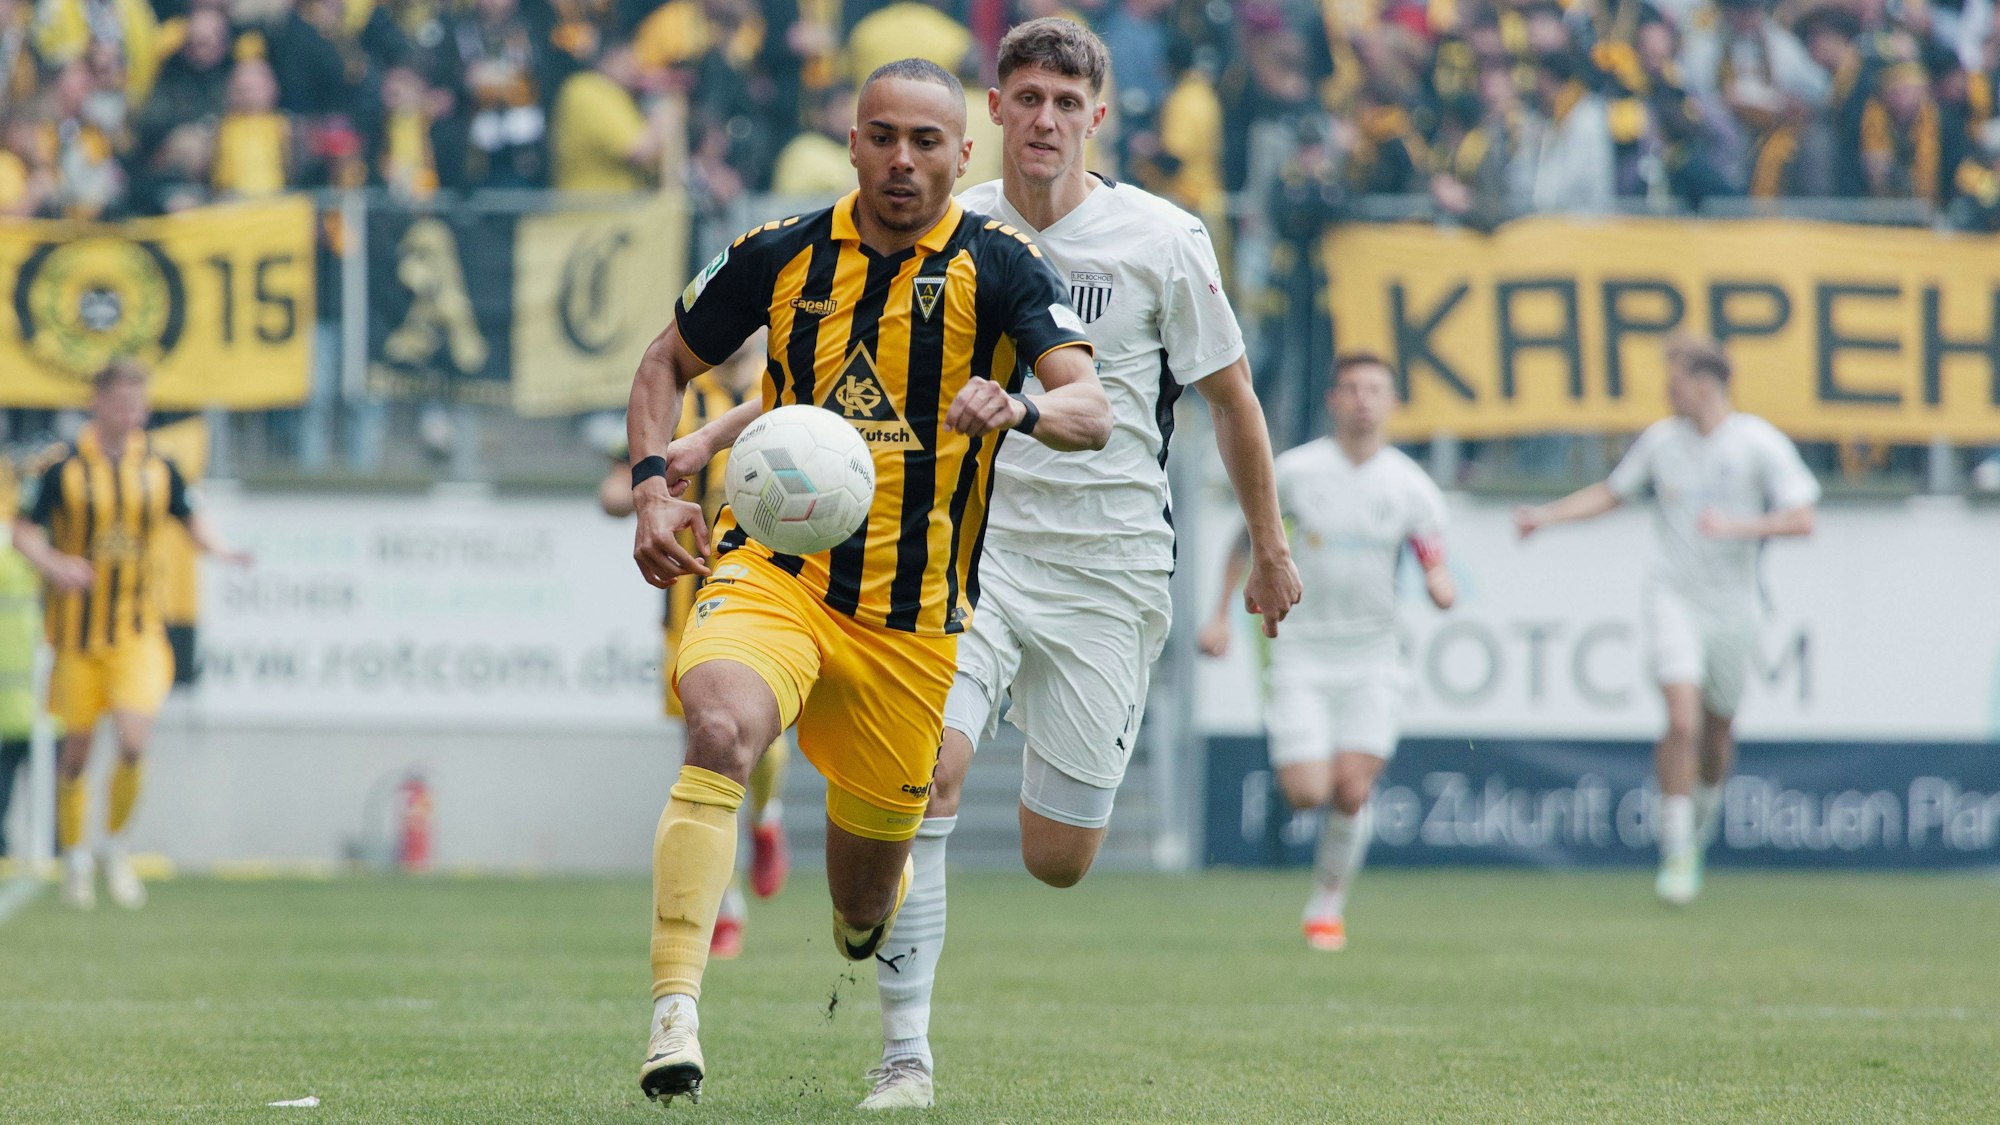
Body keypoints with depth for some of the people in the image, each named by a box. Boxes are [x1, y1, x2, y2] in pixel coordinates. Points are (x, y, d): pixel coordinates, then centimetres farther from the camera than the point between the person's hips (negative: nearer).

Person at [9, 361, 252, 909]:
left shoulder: (159, 469, 3)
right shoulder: (65, 469, -5)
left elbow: (190, 520, 15)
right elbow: (25, 531, -2)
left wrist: (222, 552, -4)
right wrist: (54, 565, -22)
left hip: (138, 632, 1)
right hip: (79, 630, -1)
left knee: (134, 742, -14)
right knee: (77, 749, 5)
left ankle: (115, 845, 8)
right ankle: (75, 857, 24)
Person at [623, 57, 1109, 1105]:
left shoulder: (999, 266, -4)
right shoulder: (781, 255, 3)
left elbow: (1091, 410, -16)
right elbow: (667, 364, 16)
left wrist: (1024, 407, -40)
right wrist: (652, 485, -2)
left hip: (913, 615, 0)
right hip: (774, 572, 0)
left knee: (867, 892, 9)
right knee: (720, 730, -34)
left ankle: (866, 934, 50)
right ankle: (673, 1012, -36)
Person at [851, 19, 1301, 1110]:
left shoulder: (1163, 240, -4)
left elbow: (1230, 397, 7)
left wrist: (1270, 551, 13)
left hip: (1110, 561, -1)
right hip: (971, 543, 1)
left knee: (1058, 861, -1)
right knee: (923, 773, -23)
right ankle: (905, 1052, -15)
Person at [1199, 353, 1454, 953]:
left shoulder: (1412, 487, -3)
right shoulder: (1295, 471, -3)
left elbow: (1436, 574, -1)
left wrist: (1442, 589, -25)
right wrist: (1221, 615, 6)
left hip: (1373, 657, 0)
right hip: (1302, 651, 0)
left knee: (1352, 789, -11)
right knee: (1306, 793, -11)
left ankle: (1328, 903, 11)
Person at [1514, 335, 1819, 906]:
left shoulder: (1761, 444, -7)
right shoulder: (1662, 439, 3)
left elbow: (1802, 519, -12)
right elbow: (1611, 493, 18)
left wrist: (1737, 525, -24)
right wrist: (1547, 514, 7)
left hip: (1733, 607, 0)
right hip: (1673, 599, 0)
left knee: (1717, 729, 12)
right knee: (1683, 720, -16)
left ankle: (1703, 818, 41)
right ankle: (1676, 854, -11)